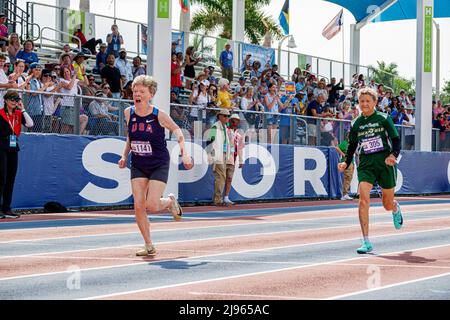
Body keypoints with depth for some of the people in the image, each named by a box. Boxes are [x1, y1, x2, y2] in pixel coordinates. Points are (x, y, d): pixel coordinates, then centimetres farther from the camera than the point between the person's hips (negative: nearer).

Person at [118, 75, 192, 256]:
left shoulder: (159, 115, -15)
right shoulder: (128, 113, -4)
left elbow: (176, 129, 0)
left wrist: (184, 153, -7)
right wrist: (125, 155, 9)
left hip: (159, 165, -4)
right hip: (138, 165, 4)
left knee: (151, 206, -14)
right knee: (138, 206, -5)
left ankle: (170, 201, 24)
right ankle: (149, 246, 9)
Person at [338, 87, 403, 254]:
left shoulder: (384, 118, -1)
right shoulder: (356, 124, 7)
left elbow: (396, 140, 0)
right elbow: (352, 145, 18)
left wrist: (393, 155, -20)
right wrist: (346, 163, 3)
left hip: (385, 164, -1)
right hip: (366, 165, 1)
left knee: (388, 204, 10)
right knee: (363, 199, -19)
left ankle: (396, 208, 52)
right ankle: (366, 242, -15)